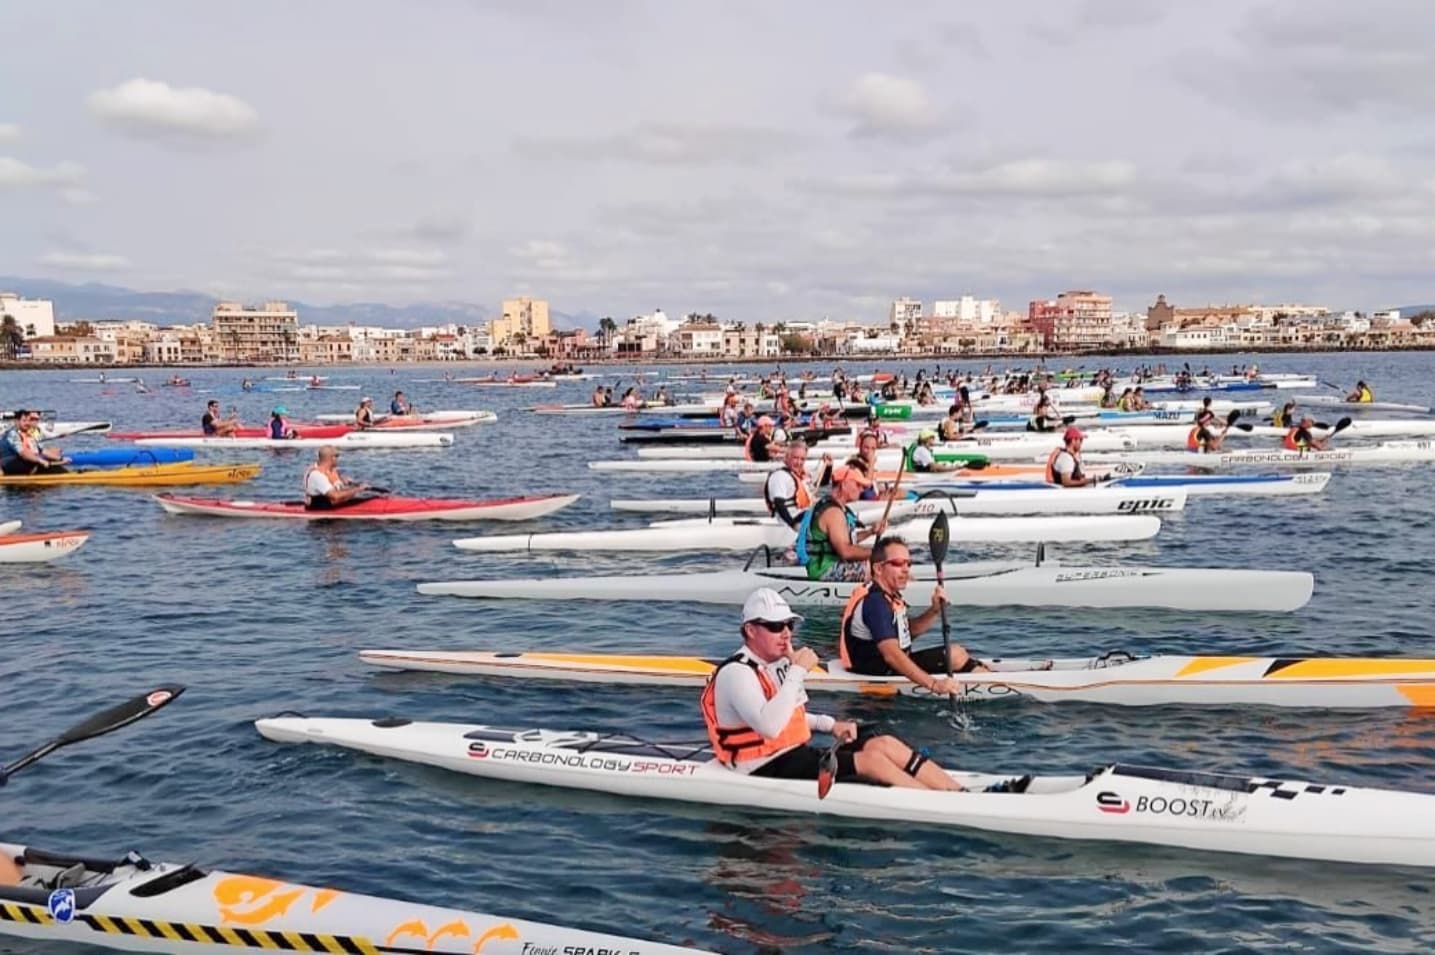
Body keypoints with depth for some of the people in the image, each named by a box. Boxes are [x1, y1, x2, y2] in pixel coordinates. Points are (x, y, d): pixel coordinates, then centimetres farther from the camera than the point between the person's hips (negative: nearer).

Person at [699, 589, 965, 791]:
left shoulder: (777, 664, 13)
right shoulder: (737, 673, -17)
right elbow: (769, 727, -33)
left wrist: (830, 725, 11)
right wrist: (798, 671, -27)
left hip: (795, 756, 9)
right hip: (766, 771, -9)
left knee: (884, 744, -6)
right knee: (870, 759, -20)